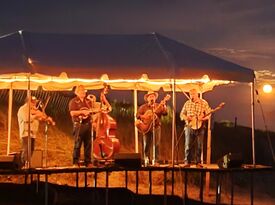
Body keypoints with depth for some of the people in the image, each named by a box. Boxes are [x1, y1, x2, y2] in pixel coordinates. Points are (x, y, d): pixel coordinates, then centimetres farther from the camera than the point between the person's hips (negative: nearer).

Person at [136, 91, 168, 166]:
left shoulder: (158, 106, 11)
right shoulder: (143, 107, 9)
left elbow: (165, 113, -3)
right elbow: (138, 115, 2)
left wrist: (164, 106, -19)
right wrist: (145, 117, -14)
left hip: (156, 127, 1)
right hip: (146, 127, -1)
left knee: (156, 144, -4)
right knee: (146, 145, -1)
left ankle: (155, 161, 0)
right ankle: (146, 160, 9)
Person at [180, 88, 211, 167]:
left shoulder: (204, 103, 1)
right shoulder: (187, 103, 9)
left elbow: (209, 114, 1)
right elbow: (182, 114, 13)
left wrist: (203, 118, -18)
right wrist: (186, 117, -9)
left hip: (200, 127, -1)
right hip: (189, 126, 1)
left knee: (199, 145, 1)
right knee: (188, 145, -2)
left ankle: (198, 162, 11)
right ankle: (187, 162, 7)